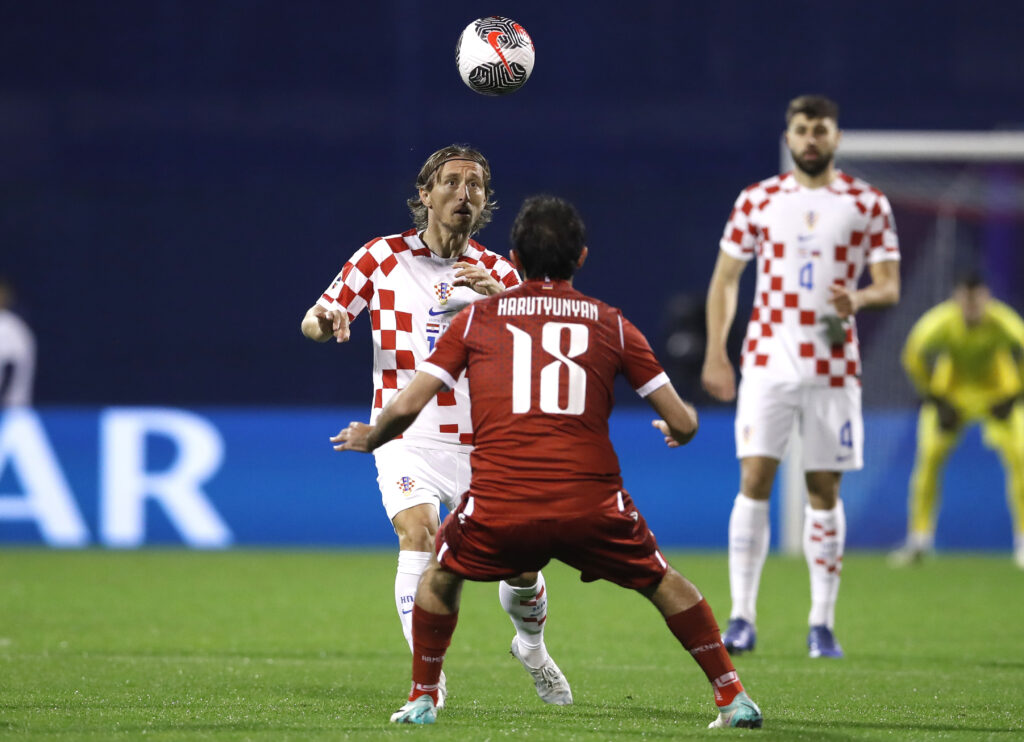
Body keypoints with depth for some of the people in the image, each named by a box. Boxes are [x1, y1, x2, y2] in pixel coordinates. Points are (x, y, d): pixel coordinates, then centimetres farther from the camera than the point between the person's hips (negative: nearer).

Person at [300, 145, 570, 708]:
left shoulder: (497, 272, 6)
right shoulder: (384, 256, 3)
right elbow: (315, 318, 6)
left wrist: (497, 300, -22)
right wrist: (327, 321, -18)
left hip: (478, 445, 2)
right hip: (406, 436, -2)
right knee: (419, 535, -26)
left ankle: (530, 647, 32)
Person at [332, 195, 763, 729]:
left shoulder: (476, 318, 13)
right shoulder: (611, 324, 13)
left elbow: (406, 407, 9)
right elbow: (682, 423, 12)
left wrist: (368, 439, 30)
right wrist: (681, 428, 36)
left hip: (499, 505, 0)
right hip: (592, 504, 0)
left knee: (440, 577, 30)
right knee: (665, 585, 24)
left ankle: (422, 698, 27)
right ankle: (731, 697, 22)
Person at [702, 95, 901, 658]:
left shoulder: (868, 204, 4)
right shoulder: (757, 201, 6)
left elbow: (889, 286, 3)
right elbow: (724, 279, 10)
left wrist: (858, 299, -20)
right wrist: (715, 353, 1)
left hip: (833, 368, 0)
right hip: (768, 363, 0)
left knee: (824, 490, 3)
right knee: (754, 480, -10)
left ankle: (822, 624, 9)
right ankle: (742, 617, -7)